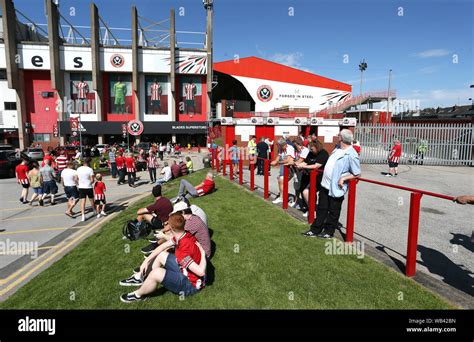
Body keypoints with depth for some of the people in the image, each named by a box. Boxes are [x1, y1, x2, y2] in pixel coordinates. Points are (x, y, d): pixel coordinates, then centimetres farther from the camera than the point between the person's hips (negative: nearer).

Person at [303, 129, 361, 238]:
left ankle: (329, 231, 28)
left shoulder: (351, 155, -20)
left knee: (333, 212, 11)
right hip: (325, 184, 8)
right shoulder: (338, 149, 5)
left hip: (336, 188, -8)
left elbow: (357, 174, -17)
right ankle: (315, 230, 28)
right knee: (321, 209, 16)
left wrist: (343, 178, -22)